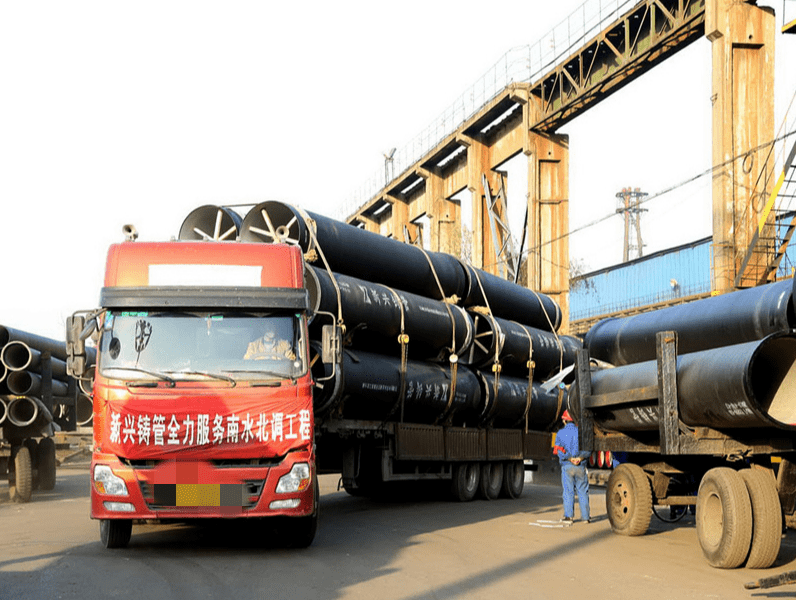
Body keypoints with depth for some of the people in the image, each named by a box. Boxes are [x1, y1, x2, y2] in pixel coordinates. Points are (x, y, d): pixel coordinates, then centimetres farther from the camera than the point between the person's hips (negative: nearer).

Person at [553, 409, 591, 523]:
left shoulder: (560, 433, 1)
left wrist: (569, 458, -13)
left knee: (568, 491, 2)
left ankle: (569, 516, 0)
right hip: (581, 466, 1)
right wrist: (580, 457, -13)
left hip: (567, 466, -1)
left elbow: (559, 450, -9)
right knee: (582, 491, 7)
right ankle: (586, 516, 10)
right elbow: (588, 449, -3)